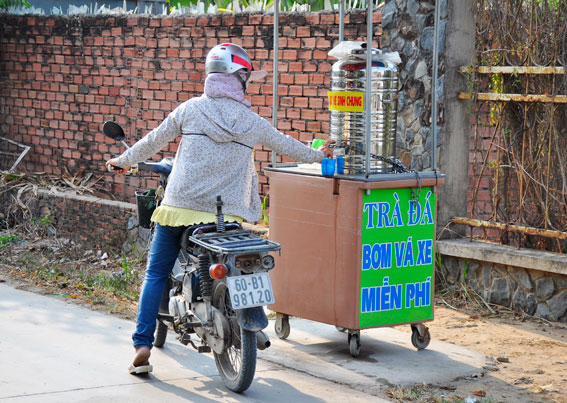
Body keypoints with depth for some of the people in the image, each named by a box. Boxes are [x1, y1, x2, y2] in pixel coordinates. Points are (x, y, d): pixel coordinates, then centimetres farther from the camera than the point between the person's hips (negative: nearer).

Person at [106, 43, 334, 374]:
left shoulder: (191, 109, 1)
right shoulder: (251, 122, 3)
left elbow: (155, 140, 10)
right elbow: (286, 145, 17)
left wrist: (125, 161, 27)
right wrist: (318, 155, 37)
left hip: (179, 207, 0)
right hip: (225, 215, 0)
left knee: (156, 274, 7)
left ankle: (143, 347, -2)